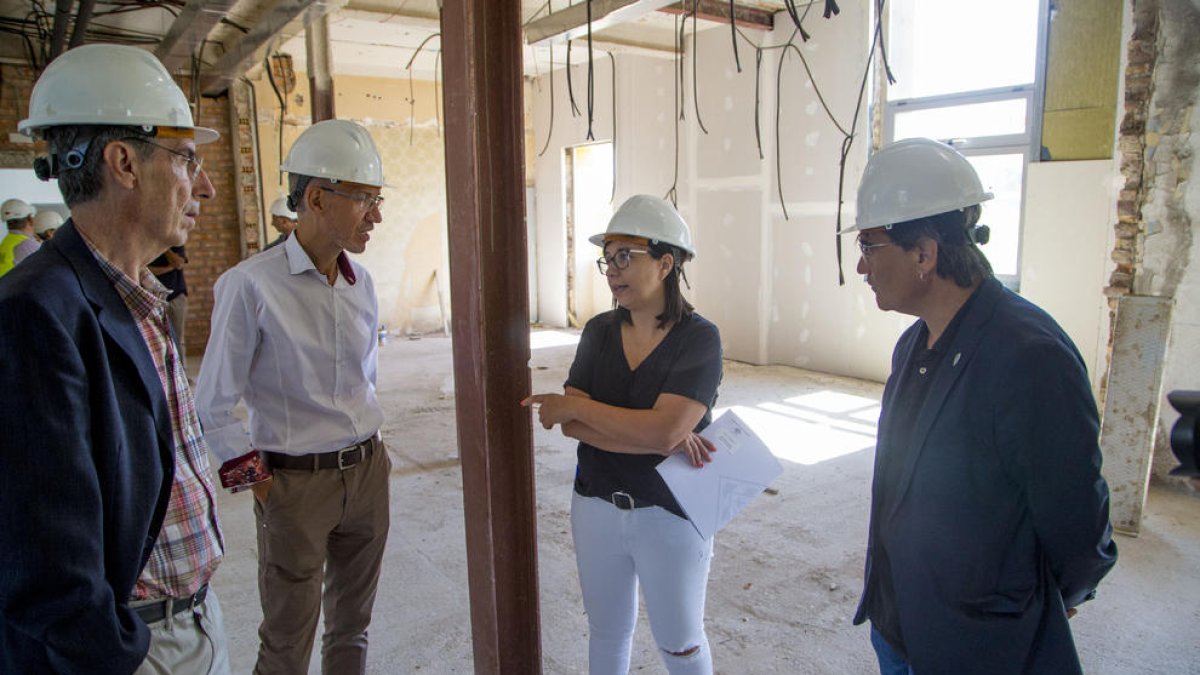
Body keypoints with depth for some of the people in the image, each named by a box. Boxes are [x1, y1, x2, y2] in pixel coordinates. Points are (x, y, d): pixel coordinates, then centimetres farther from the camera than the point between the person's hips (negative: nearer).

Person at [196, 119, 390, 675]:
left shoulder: (361, 284, 3)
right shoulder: (251, 285, -16)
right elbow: (214, 406, -9)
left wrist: (367, 450, 12)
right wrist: (257, 482, -7)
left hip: (367, 470, 6)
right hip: (297, 482, -5)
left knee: (352, 626, 20)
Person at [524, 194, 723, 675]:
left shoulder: (698, 338, -15)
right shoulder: (599, 331, -2)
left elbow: (664, 430, -26)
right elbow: (572, 425, -10)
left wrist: (575, 405, -17)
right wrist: (661, 441, -22)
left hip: (670, 514, -4)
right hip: (596, 507, 4)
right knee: (607, 633, 22)